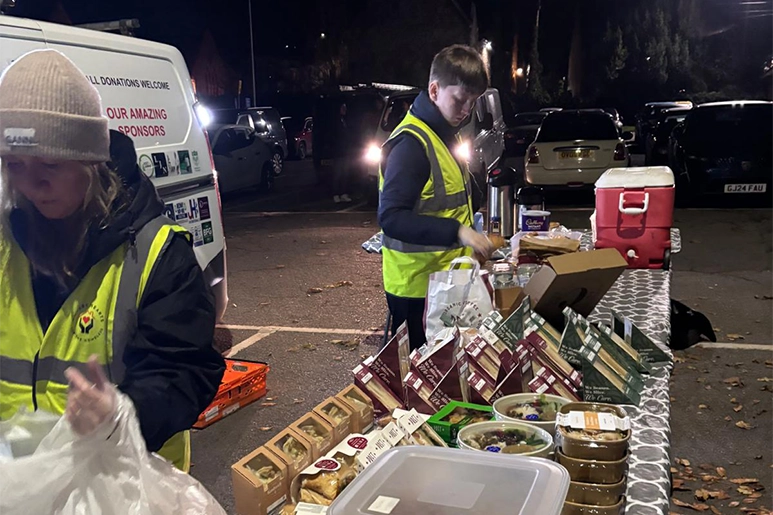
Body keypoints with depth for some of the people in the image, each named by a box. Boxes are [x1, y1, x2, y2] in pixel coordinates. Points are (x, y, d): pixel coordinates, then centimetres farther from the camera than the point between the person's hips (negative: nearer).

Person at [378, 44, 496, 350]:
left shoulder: (445, 135, 11)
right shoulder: (412, 142, -19)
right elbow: (391, 216, -27)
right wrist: (457, 231, -31)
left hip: (445, 278, 9)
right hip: (418, 285, -9)